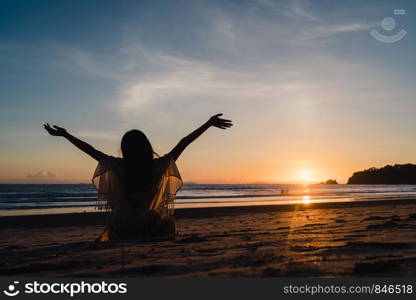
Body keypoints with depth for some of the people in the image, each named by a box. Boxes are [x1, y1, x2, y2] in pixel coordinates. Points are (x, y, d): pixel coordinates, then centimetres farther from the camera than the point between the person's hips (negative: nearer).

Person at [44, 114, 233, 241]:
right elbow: (183, 143, -10)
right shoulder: (159, 167, -15)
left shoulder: (117, 168, -13)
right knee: (169, 223, 29)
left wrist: (64, 135, 10)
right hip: (155, 229, -1)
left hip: (121, 231, 1)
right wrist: (209, 124, -3)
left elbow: (90, 150, -3)